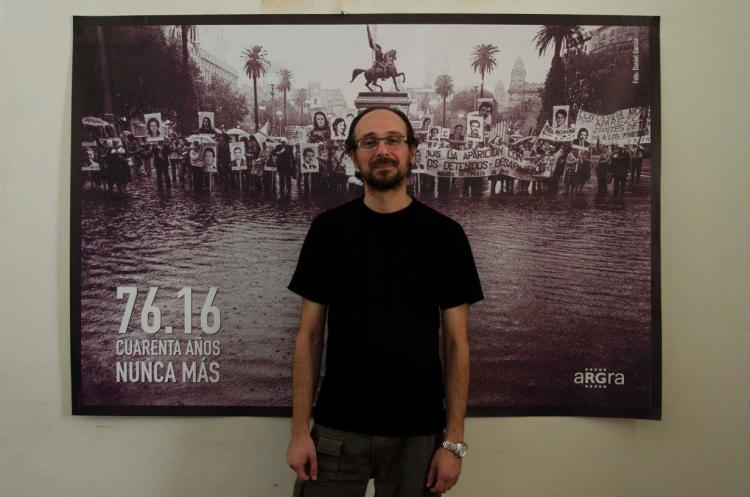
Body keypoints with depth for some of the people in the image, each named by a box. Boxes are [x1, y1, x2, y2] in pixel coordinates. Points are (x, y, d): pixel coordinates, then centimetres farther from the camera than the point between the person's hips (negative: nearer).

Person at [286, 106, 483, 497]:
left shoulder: (445, 235, -3)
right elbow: (309, 335, 1)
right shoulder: (328, 229, -1)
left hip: (418, 433, 0)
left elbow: (456, 342, -2)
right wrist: (299, 430, -3)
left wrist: (454, 440, -5)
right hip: (336, 430, 1)